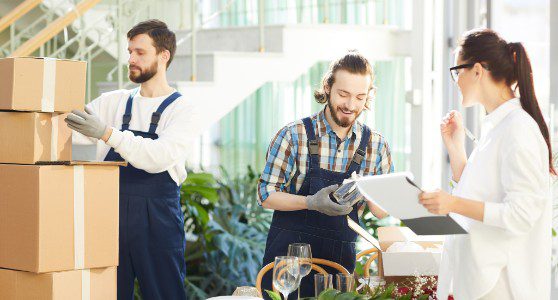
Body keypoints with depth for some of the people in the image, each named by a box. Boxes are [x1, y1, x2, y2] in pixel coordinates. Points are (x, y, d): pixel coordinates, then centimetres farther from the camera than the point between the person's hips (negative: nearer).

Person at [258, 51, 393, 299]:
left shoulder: (376, 145, 2)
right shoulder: (294, 135, -7)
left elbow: (383, 212, 4)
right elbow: (266, 195, -6)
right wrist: (312, 202, -22)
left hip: (340, 259, 3)